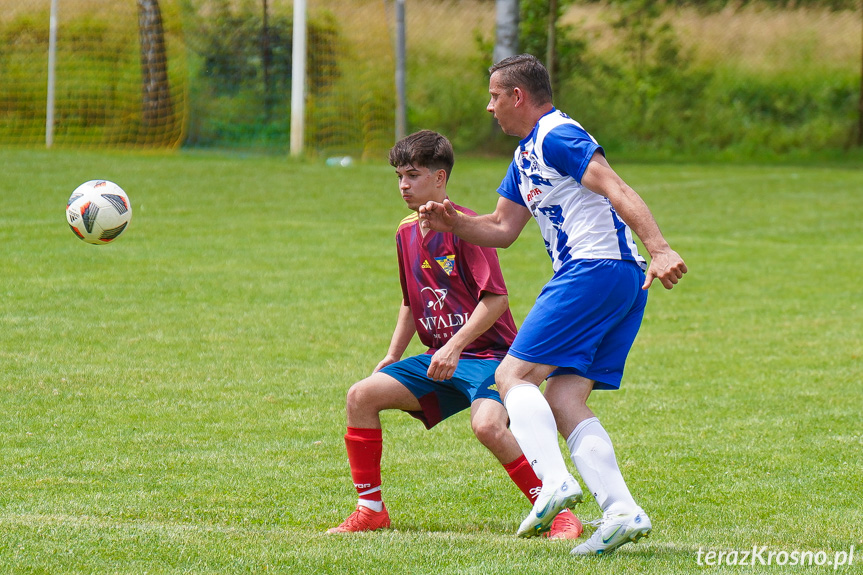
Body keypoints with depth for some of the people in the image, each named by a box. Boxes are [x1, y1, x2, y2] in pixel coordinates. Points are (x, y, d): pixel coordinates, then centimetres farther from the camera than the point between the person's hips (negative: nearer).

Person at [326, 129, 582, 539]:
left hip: (487, 354, -8)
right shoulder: (406, 233, 10)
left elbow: (496, 298, -20)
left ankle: (558, 513, -22)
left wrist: (455, 346, -26)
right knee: (362, 395, -6)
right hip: (438, 360, 8)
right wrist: (392, 356, 17)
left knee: (487, 424, -34)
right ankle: (370, 509, 4)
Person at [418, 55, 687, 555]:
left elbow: (617, 190, -17)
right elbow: (502, 229, 29)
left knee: (514, 375, -9)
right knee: (563, 401, 2)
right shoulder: (526, 156, 26)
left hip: (594, 269, -10)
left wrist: (660, 249, -28)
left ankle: (554, 482, -26)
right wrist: (453, 222, 10)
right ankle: (622, 510, -12)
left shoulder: (557, 136, -6)